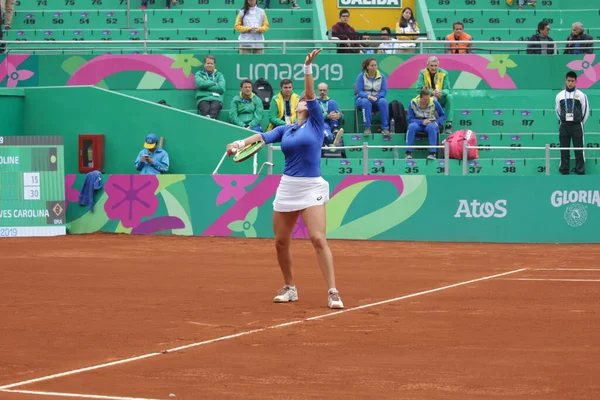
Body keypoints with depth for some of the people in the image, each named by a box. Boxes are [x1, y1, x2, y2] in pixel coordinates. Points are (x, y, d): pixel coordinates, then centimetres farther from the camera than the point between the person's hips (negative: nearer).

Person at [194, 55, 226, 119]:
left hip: (216, 99, 0)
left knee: (214, 108, -36)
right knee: (205, 109, -35)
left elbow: (221, 88, 4)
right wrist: (214, 83, 6)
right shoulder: (199, 74, 22)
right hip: (203, 99, 0)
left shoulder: (219, 75, 23)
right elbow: (200, 83, -2)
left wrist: (206, 86, 3)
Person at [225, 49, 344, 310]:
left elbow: (310, 94, -9)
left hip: (311, 188, -5)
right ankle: (290, 288, 26)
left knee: (318, 239, -16)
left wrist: (308, 68, -17)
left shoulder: (315, 123, 3)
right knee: (281, 242, 8)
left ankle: (333, 292, -16)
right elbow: (263, 137, -2)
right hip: (287, 187, 5)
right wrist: (241, 143, -19)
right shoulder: (285, 130, 12)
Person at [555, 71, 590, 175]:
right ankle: (564, 171, 8)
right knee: (564, 150, 3)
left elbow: (586, 111, 4)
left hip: (577, 126, -2)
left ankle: (580, 171, 0)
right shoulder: (560, 95, 5)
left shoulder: (581, 95, -2)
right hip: (564, 126, 2)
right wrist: (563, 122, 14)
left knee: (579, 150, -3)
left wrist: (580, 123, 7)